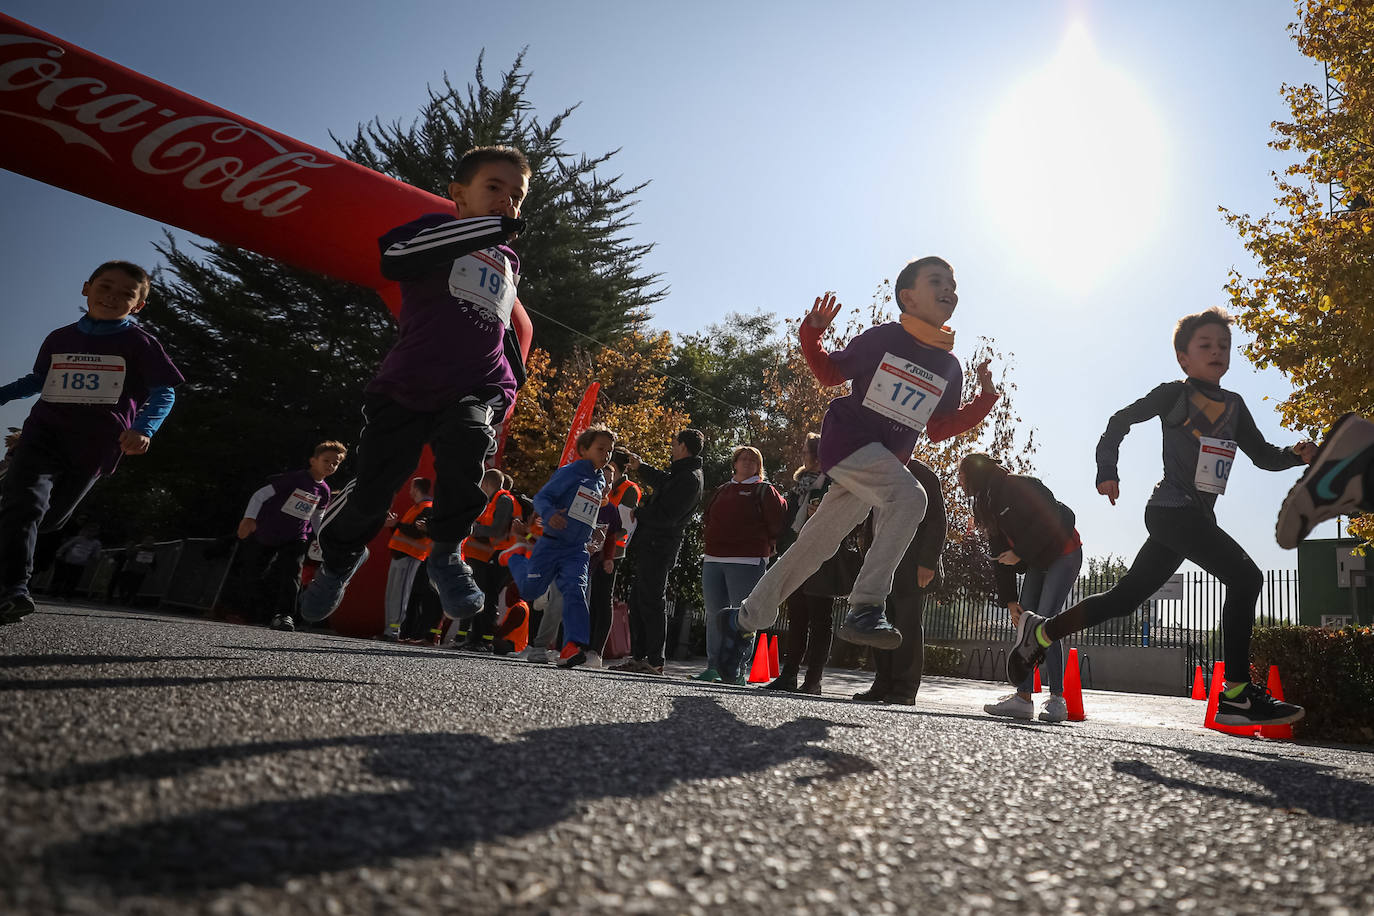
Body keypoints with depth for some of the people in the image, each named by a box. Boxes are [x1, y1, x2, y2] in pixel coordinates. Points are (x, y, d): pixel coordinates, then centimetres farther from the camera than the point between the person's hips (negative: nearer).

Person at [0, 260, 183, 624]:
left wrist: (142, 429, -21)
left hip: (95, 445, -1)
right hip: (45, 431, 1)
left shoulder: (140, 344, 1)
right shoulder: (59, 339, 13)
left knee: (49, 517, 7)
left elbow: (163, 393, -4)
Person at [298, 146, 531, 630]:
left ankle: (447, 553, -15)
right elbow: (394, 259, -23)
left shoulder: (508, 263, 20)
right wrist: (490, 228, -25)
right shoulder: (436, 228, 1)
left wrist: (516, 376, 26)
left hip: (479, 390, 3)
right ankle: (339, 557, 33)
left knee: (466, 438, -32)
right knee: (372, 489, -1)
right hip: (407, 386, -3)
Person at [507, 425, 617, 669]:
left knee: (575, 591, -16)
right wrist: (550, 514, -32)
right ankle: (516, 558, 34)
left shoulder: (600, 482, 15)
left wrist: (594, 530, 20)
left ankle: (573, 645, -22)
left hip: (577, 550, 4)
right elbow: (541, 497, -14)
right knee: (529, 590, 2)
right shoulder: (569, 472, -6)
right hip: (551, 544, -4)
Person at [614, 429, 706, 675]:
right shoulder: (682, 474, 16)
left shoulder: (689, 479, -15)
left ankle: (654, 662, -3)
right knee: (638, 599, 13)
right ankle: (638, 656, 18)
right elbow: (662, 480, 39)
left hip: (659, 546, -10)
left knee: (652, 602, -7)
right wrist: (641, 467, 45)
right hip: (652, 546, 10)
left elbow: (666, 516, -22)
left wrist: (638, 514, -10)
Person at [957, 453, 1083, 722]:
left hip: (1064, 555, -8)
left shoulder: (1017, 486, -19)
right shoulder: (987, 506, 7)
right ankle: (1023, 698, -5)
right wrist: (1009, 600, -1)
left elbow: (1052, 521, -26)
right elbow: (999, 557, 5)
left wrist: (1020, 553, -23)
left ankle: (1057, 700, -17)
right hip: (1037, 562, 8)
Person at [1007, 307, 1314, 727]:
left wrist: (1296, 454, -1)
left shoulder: (1233, 404, 18)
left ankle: (1040, 632, 18)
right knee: (1244, 576, -20)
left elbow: (1263, 456, 19)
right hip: (1171, 508, -7)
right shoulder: (1174, 394, 0)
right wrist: (1107, 471, -6)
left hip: (1197, 517, 7)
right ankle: (1237, 694, -19)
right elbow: (1120, 421, 5)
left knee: (1125, 598, 7)